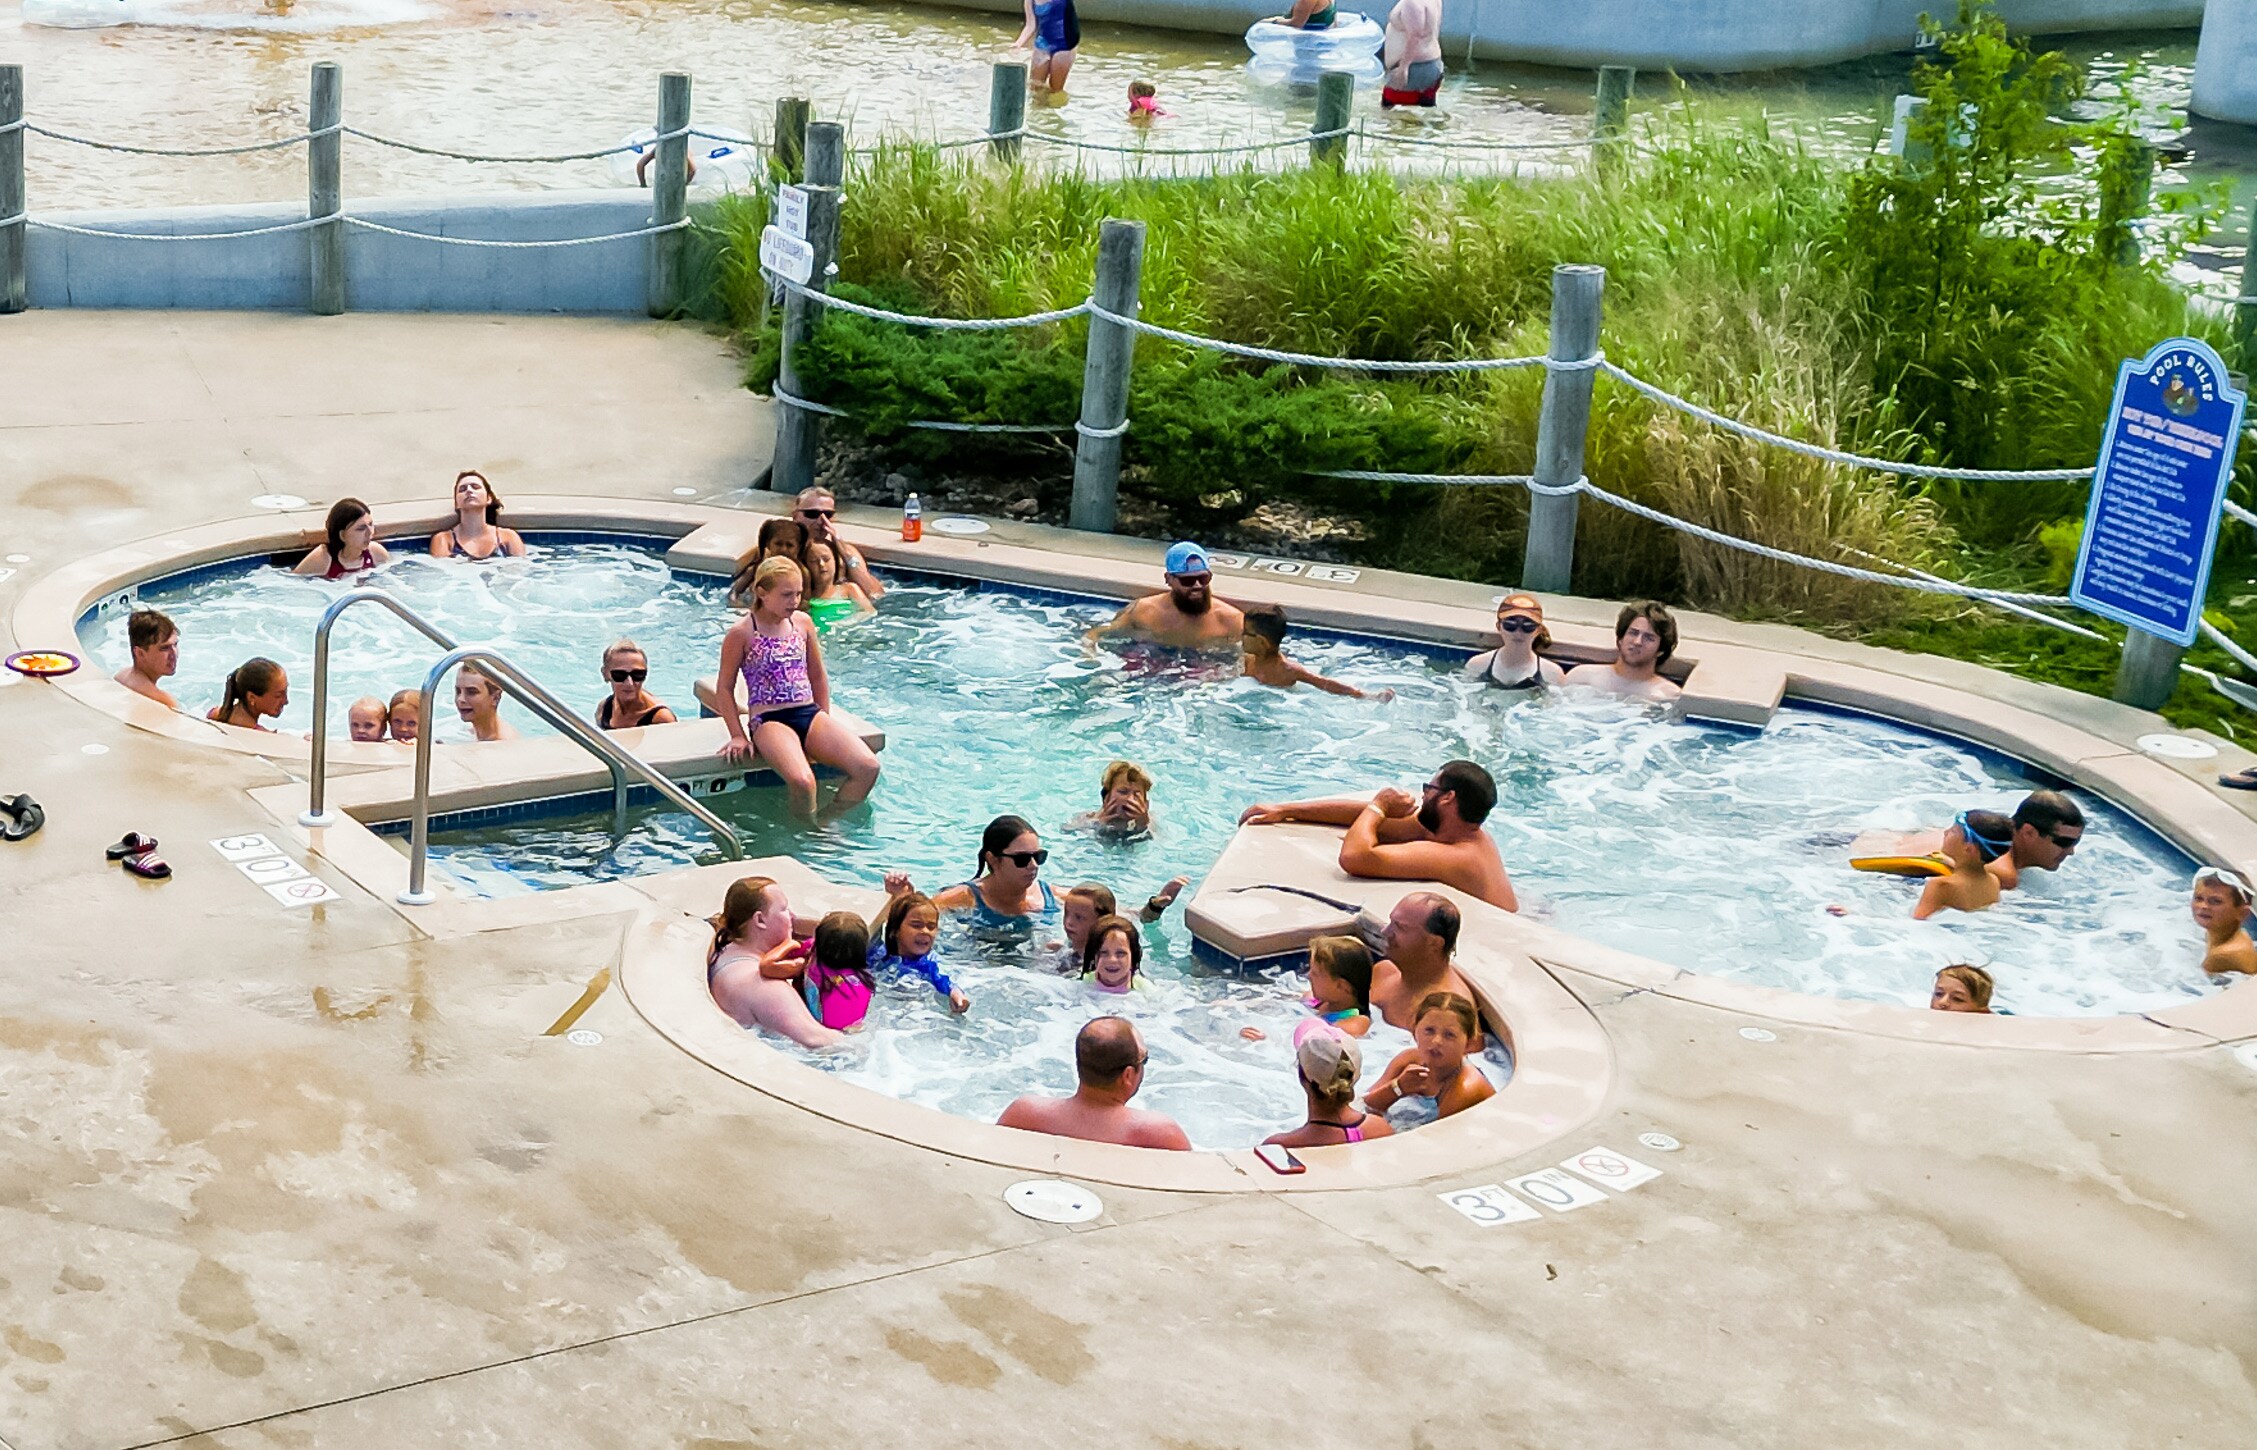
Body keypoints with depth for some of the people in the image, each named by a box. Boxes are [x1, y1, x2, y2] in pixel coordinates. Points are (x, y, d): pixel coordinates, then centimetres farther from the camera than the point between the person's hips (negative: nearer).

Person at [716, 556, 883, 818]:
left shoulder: (803, 623, 10)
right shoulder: (741, 634, -4)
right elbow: (726, 688, 2)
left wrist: (825, 723, 18)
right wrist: (738, 736, -3)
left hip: (809, 713, 6)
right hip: (769, 720, -6)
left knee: (868, 767, -18)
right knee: (802, 781, -35)